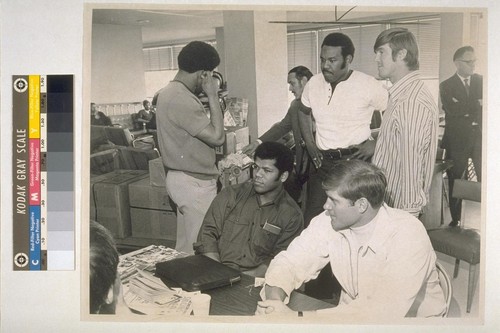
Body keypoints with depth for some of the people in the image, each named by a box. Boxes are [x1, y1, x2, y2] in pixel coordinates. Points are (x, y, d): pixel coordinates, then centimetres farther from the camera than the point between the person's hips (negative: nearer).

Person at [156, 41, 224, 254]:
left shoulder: (168, 92, 11)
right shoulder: (182, 99, -21)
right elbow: (217, 136, -21)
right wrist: (212, 96, -15)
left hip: (181, 178, 10)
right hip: (195, 183, -10)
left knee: (184, 247, 18)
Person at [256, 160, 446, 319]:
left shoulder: (408, 236, -27)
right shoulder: (328, 222, -12)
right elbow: (290, 263, -5)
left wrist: (299, 318, -35)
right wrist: (274, 301, -26)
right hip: (354, 312, 5)